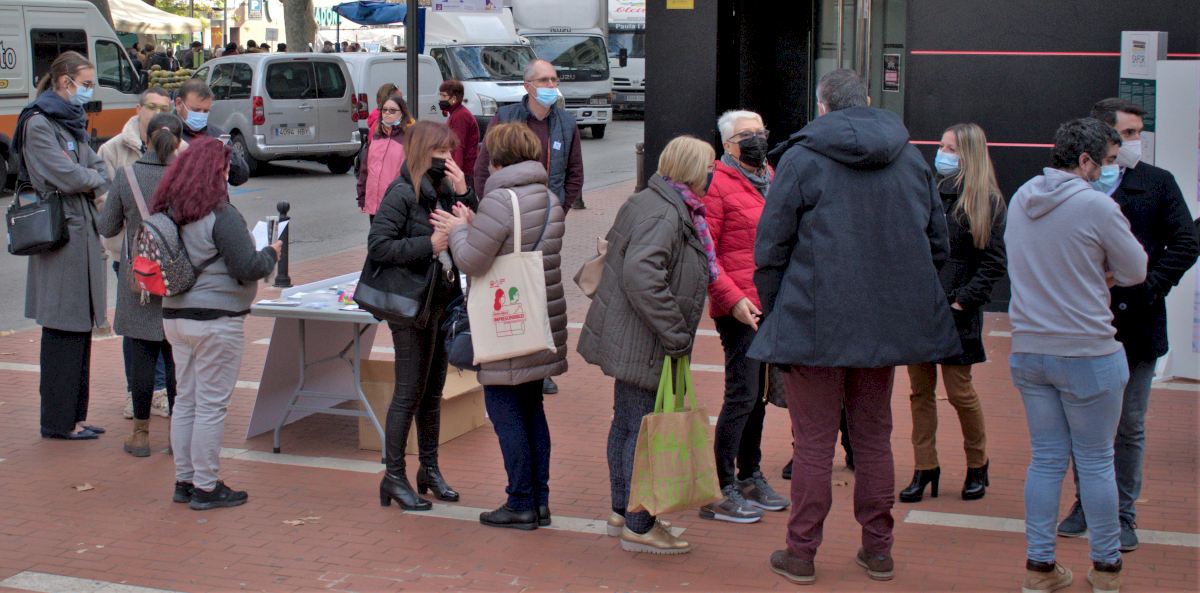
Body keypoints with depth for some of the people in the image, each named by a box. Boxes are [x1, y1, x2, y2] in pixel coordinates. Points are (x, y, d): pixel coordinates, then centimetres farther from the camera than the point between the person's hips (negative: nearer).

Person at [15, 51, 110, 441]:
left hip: (83, 234, 9)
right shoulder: (38, 124, -11)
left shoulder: (72, 122, 18)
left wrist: (88, 179, -7)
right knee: (63, 331, -4)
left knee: (80, 329, 11)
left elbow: (99, 169, 13)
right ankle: (58, 422, 3)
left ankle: (74, 415, 19)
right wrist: (96, 178, 0)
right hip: (61, 236, -9)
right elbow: (68, 177, -17)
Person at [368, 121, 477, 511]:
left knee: (433, 390, 16)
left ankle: (429, 468, 28)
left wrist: (463, 193, -9)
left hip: (442, 301, 7)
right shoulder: (402, 193, -14)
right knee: (410, 392, -1)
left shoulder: (443, 189, 7)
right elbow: (378, 246, -20)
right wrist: (430, 244, -23)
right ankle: (394, 477, 9)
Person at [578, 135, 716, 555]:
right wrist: (676, 336, -26)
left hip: (630, 342, 11)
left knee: (626, 424, 19)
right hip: (642, 344, -11)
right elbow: (642, 276, -33)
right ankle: (638, 527, 4)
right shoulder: (662, 214, -20)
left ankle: (622, 511, 32)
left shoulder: (655, 204, 13)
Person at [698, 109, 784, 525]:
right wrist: (733, 298, -20)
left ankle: (750, 478, 27)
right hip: (739, 309, -8)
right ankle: (723, 491, -1)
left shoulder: (768, 177, 15)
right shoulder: (717, 184, -9)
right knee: (742, 395, -7)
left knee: (758, 395, 15)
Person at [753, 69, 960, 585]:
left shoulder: (802, 158, -6)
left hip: (815, 324, -4)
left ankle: (801, 553, 9)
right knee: (874, 438, 14)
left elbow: (771, 245, -6)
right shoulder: (911, 158, 8)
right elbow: (937, 242, 13)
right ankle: (877, 549, 20)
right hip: (887, 323, 4)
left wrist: (772, 311, 5)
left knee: (813, 442, 3)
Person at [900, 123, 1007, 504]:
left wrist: (964, 299, -13)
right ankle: (925, 468, 15)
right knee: (920, 389, 6)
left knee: (959, 390, 1)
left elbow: (994, 262, -7)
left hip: (955, 311, -4)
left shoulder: (987, 201, -4)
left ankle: (977, 465, 21)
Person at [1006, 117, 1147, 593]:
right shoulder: (1096, 205, -16)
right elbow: (1135, 272, -5)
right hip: (1087, 352, -6)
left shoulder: (1020, 199, 6)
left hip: (1029, 351, 6)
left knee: (1046, 458, 12)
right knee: (1096, 460, 6)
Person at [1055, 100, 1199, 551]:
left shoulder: (1158, 183, 1)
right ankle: (1086, 504, 26)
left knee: (1129, 425, 6)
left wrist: (1148, 287, -12)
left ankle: (1123, 514, 17)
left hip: (1136, 323, 0)